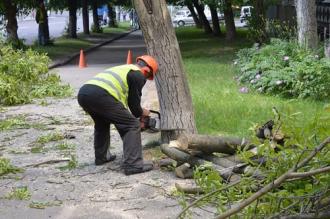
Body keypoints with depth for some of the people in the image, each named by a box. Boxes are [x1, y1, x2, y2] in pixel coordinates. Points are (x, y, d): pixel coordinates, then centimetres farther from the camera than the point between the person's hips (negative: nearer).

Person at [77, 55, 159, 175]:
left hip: (82, 93, 9)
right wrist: (142, 112, 31)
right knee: (132, 125, 2)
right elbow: (134, 103, 11)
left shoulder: (123, 69, 36)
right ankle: (132, 164, -6)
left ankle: (101, 156, 39)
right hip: (100, 95, -8)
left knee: (102, 122, 36)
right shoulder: (138, 75, 13)